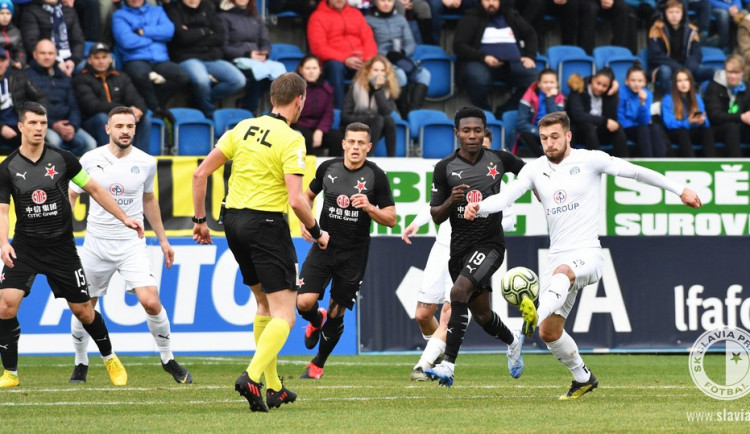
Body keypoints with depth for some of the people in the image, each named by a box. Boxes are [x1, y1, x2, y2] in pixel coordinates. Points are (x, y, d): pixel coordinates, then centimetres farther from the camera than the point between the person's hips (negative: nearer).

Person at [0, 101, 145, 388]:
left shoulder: (62, 159, -3)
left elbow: (94, 189, 7)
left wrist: (124, 217, 4)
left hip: (61, 246, 0)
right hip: (25, 246, 0)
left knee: (83, 310, 5)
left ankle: (110, 358, 31)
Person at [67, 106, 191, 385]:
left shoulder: (146, 163, 0)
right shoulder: (90, 160, -5)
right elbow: (70, 195, 5)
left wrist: (163, 239, 20)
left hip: (131, 244, 0)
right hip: (96, 244, 0)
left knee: (151, 302, -15)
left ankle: (168, 360, 5)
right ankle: (81, 364, 28)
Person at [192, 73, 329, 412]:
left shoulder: (243, 128, 7)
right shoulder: (290, 139, -12)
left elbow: (200, 173, 6)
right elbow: (296, 200, -19)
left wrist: (200, 220, 14)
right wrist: (316, 232, -2)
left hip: (234, 220, 7)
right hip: (267, 224, -7)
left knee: (265, 305, 21)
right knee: (284, 315, -4)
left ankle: (273, 387, 24)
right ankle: (252, 377, -24)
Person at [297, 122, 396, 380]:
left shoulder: (376, 176, -8)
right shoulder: (327, 168, 0)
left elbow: (391, 219, -4)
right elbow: (309, 195, 19)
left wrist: (369, 208, -22)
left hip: (354, 254, -2)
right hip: (324, 245, 2)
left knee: (336, 315, 3)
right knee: (304, 303, -14)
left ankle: (318, 364, 25)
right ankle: (316, 321, 24)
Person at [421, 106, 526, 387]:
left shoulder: (499, 160, -1)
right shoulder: (444, 168, -2)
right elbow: (436, 217, 0)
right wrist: (451, 201, -19)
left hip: (490, 243, -3)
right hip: (460, 246, 3)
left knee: (459, 292, -26)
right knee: (481, 313, 14)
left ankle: (448, 366, -28)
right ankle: (513, 341, 48)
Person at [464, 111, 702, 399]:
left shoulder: (590, 160, -1)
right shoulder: (535, 170, 8)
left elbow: (635, 172, 6)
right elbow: (505, 197, -4)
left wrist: (679, 190, 10)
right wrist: (478, 208, -26)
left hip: (587, 255, -5)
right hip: (557, 259, 5)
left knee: (562, 272, -41)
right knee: (549, 333, 2)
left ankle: (536, 315, -67)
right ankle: (582, 378, 26)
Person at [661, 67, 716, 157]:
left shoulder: (697, 97, 8)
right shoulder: (668, 99, -6)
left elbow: (706, 122, 0)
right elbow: (669, 123, -16)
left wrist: (702, 121, -25)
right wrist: (688, 122, -30)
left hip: (692, 133, 4)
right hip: (675, 133, -4)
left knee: (708, 130, -27)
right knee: (682, 132, -37)